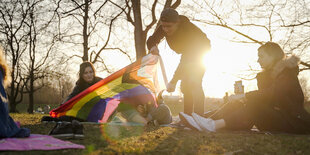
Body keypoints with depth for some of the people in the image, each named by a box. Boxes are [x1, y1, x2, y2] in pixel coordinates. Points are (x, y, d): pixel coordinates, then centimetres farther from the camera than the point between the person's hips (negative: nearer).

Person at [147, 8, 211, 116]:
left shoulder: (187, 29, -40)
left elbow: (185, 60, -44)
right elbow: (151, 40, -13)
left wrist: (173, 81, -49)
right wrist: (153, 47, -40)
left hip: (200, 50, -7)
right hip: (187, 53, 7)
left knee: (195, 83, -23)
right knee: (185, 85, 3)